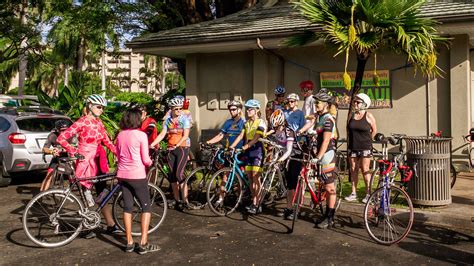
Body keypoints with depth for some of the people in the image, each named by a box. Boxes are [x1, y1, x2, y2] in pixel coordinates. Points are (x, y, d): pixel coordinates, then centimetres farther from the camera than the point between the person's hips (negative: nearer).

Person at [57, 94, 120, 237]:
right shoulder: (82, 122, -11)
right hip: (84, 161, -6)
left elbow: (107, 141, 11)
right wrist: (73, 151, -25)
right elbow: (61, 138, -15)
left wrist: (119, 153, -1)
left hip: (97, 161, 6)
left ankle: (111, 225, 15)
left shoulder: (99, 123, 9)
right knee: (86, 195, 2)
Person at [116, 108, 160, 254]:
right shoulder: (141, 135, -11)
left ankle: (129, 243, 17)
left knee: (127, 207, 12)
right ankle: (143, 244, 2)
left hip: (122, 175, 6)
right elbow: (145, 160, -9)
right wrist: (150, 162, 11)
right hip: (137, 175, -6)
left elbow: (118, 156, 13)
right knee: (146, 207, 5)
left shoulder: (120, 135, 6)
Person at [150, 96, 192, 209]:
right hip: (171, 149, 5)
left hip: (182, 148, -5)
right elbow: (162, 134, 3)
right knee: (172, 176, 4)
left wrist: (176, 145, -26)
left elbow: (185, 135, -13)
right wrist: (152, 144, -9)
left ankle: (185, 199, -7)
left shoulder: (185, 118, -5)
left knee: (179, 174, -16)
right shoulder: (167, 120, 8)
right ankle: (177, 200, 14)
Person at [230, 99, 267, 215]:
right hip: (248, 151, 7)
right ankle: (254, 202, 15)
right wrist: (231, 146, -6)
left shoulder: (261, 122, -8)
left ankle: (256, 205, -6)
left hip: (257, 150, -7)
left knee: (256, 178, -9)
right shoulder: (247, 123, 15)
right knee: (250, 178, 6)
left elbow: (256, 138, -18)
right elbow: (241, 136, 7)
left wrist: (244, 147, -28)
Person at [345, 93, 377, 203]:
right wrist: (352, 140, 13)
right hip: (352, 146, 4)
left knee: (365, 170, -3)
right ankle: (353, 193, 14)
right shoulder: (352, 115, 6)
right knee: (353, 170, 7)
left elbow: (374, 130, 3)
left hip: (365, 147, -4)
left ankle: (368, 193, 6)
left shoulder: (369, 116, -5)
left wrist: (366, 140, 8)